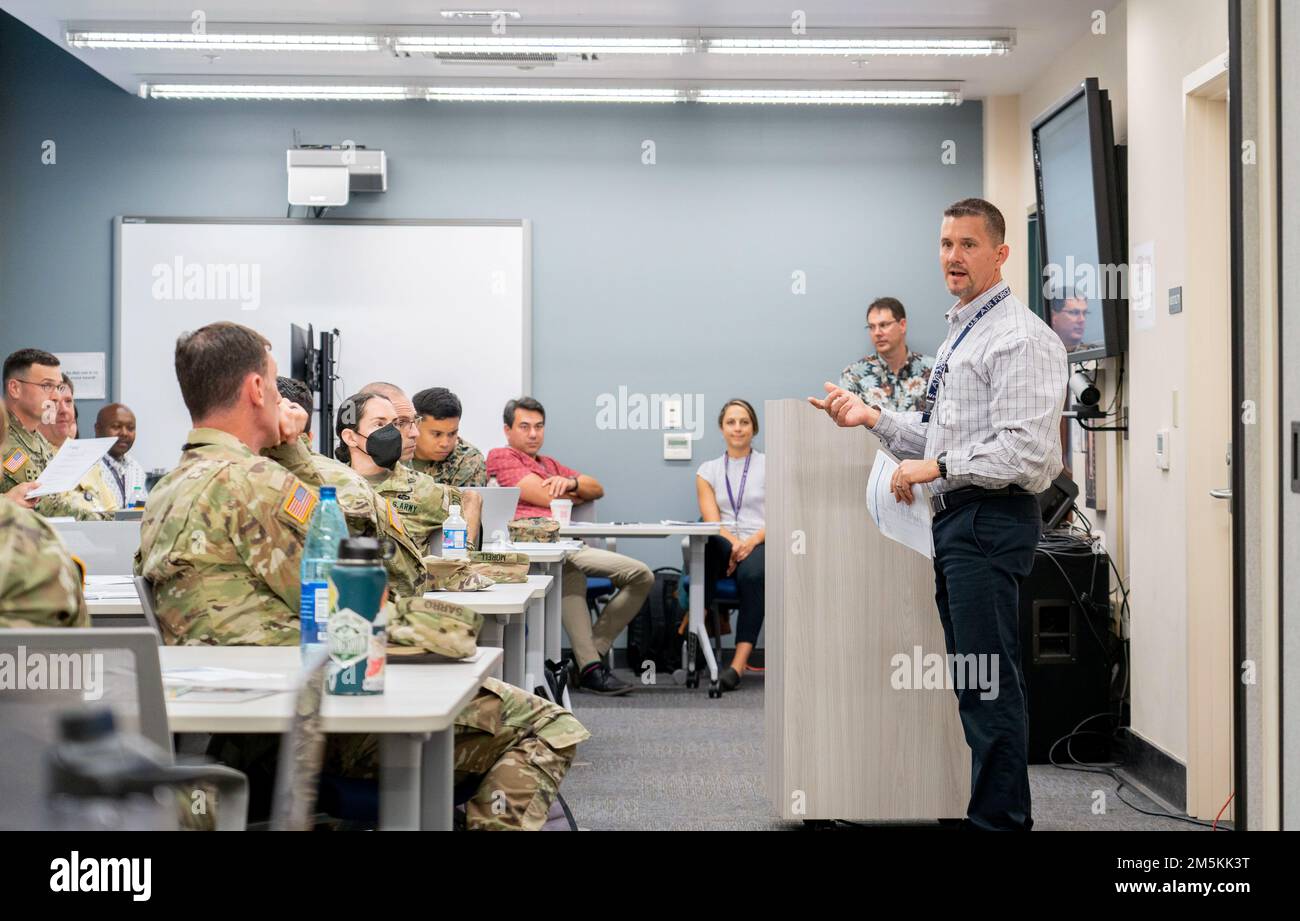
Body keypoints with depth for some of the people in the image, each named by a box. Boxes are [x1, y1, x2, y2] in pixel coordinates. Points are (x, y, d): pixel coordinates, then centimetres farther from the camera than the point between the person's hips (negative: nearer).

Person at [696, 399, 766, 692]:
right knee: (704, 546, -38)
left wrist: (751, 542, -19)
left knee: (752, 573, -39)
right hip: (724, 545, 1)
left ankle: (739, 662, -47)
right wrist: (735, 543, -20)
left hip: (762, 545, -1)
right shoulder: (708, 470, 16)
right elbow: (711, 520, 1)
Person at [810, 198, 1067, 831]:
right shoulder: (960, 335, 19)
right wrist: (874, 417, 11)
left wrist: (936, 467, -17)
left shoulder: (1019, 337, -12)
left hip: (990, 521, -10)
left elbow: (1025, 450, -21)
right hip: (955, 520, 10)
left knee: (990, 685, -7)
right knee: (974, 684, 15)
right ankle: (994, 812, 25)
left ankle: (1000, 819, 1)